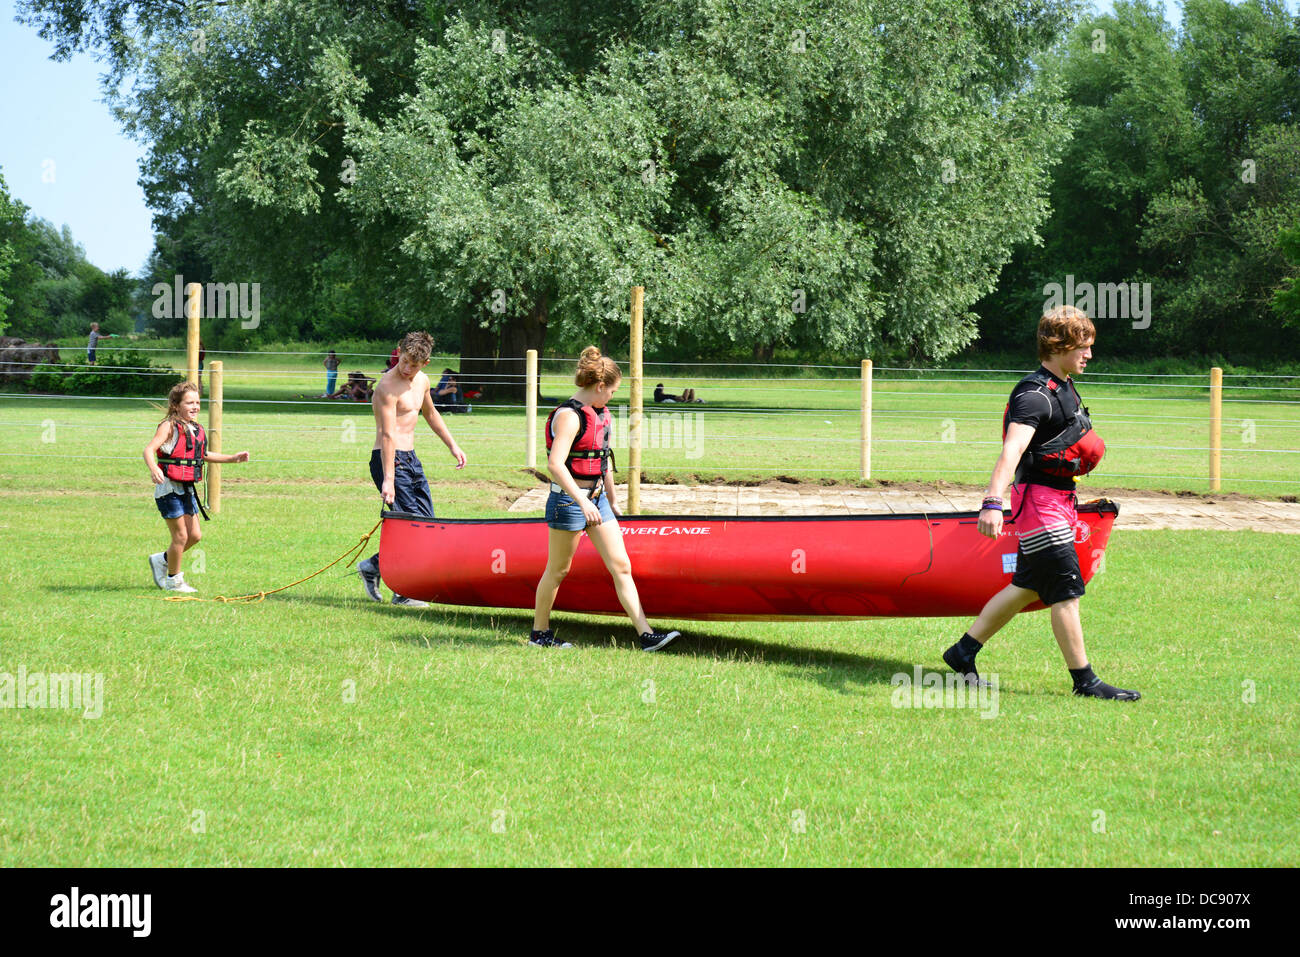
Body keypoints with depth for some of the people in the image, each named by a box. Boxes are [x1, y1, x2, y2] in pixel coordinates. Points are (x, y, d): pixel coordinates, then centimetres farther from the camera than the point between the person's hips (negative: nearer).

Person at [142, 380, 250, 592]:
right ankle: (173, 580, 15)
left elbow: (203, 455, 27)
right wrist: (153, 469, -45)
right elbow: (149, 449, -26)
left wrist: (233, 458, 24)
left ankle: (161, 560, 31)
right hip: (169, 488, -8)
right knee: (181, 536, -2)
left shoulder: (196, 430, 10)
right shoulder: (169, 427, -13)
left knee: (194, 535, 10)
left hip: (187, 490, 8)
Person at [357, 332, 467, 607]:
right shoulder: (388, 385, -18)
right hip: (389, 459, -9)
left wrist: (452, 445, 28)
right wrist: (388, 479, -28)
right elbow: (388, 435, -24)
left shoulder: (421, 381, 9)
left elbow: (430, 414, 29)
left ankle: (373, 566, 19)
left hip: (410, 458, 9)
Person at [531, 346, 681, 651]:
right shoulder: (569, 416, -18)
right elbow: (555, 463, -28)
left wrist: (610, 500, 26)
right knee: (558, 570, 5)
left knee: (621, 566, 2)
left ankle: (646, 635, -1)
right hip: (569, 500, -9)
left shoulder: (599, 414, 11)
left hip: (595, 498, 9)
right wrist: (582, 502, -33)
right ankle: (539, 633, 21)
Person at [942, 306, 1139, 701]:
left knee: (1028, 586, 14)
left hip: (1058, 501, 10)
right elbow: (1011, 450, -32)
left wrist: (1087, 448, 18)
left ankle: (963, 652, 23)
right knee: (1066, 590, -7)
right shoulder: (1035, 395, -17)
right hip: (1039, 501, -10)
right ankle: (1084, 680, -2)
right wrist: (993, 502, -43)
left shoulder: (1065, 389, 14)